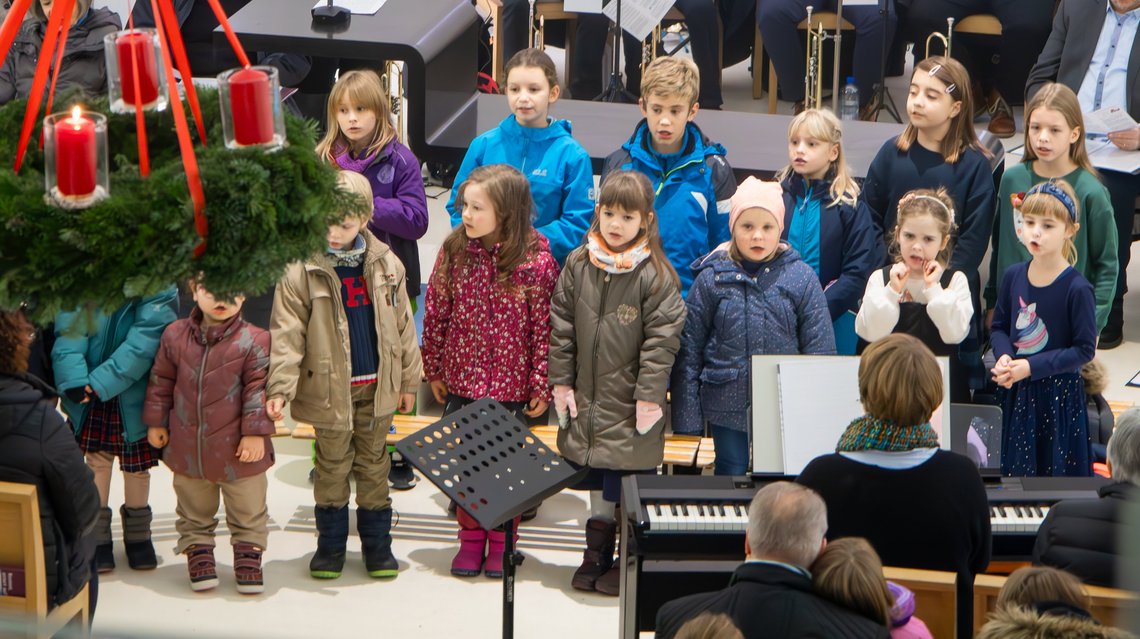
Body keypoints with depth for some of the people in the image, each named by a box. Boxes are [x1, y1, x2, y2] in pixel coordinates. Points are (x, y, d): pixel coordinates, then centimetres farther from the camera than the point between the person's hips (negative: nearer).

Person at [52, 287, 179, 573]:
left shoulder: (158, 290, -17)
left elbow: (145, 340, -24)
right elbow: (68, 331, -16)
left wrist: (101, 384, -29)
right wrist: (74, 380, -32)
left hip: (134, 392, -1)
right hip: (89, 396, 1)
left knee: (137, 465, 12)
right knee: (96, 459, 8)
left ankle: (138, 535, 32)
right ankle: (98, 536, 24)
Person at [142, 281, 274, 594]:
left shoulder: (254, 341, -13)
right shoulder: (175, 336, -3)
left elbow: (259, 388, -11)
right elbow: (161, 381, 7)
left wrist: (256, 431, -13)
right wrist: (156, 421, 8)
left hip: (238, 450, -2)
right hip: (187, 448, 2)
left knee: (248, 512, 12)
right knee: (194, 511, 17)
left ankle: (248, 556, 28)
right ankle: (198, 552, 30)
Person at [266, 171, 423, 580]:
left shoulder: (385, 265, 0)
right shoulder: (302, 271, -12)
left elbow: (402, 324, 8)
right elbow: (286, 333, -14)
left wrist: (408, 379, 10)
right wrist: (280, 388, -23)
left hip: (376, 387, 3)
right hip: (329, 388, -3)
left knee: (373, 465, 13)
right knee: (332, 466, 9)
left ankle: (377, 542, 24)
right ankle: (330, 543, 22)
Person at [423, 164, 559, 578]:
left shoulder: (536, 261, -15)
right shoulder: (453, 252, -5)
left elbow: (544, 327, -10)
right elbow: (436, 315, 3)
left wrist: (541, 385, -8)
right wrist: (434, 371, 6)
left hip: (511, 387, -3)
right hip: (461, 381, 3)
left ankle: (502, 540, 25)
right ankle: (471, 537, 26)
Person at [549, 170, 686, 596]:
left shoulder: (655, 275, -11)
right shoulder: (578, 265, 2)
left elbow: (662, 339, -11)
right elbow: (561, 326, 7)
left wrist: (650, 396, -14)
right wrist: (561, 381, 4)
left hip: (632, 406, -4)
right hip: (588, 399, 4)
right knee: (598, 486, 14)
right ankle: (597, 556, 26)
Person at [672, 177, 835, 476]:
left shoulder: (802, 278, -2)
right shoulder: (711, 279, -2)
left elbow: (820, 349, 0)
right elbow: (688, 349, 1)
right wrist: (687, 416, -3)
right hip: (727, 405, 0)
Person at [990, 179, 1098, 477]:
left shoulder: (1077, 288, -16)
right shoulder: (1013, 276, 0)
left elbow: (1085, 349, -14)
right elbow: (999, 327, 11)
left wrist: (1032, 366, -20)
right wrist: (1004, 357, -10)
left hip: (1059, 395, -5)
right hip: (1017, 393, 5)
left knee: (1058, 469, 3)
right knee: (1017, 468, 13)